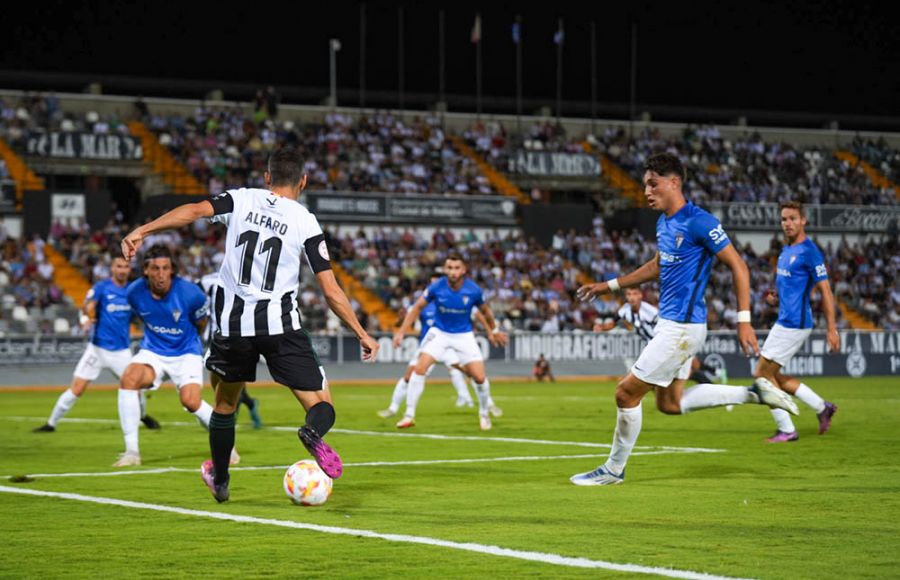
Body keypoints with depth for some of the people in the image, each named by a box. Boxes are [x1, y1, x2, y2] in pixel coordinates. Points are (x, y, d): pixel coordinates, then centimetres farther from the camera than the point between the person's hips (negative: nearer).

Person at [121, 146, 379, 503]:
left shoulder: (241, 199, 7)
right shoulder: (306, 222, 3)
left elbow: (195, 210, -13)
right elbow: (331, 291, 0)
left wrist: (142, 231, -14)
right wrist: (362, 334, 8)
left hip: (233, 322, 2)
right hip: (281, 323, -2)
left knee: (225, 403, 25)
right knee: (322, 405, 1)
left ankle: (219, 480, 36)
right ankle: (314, 433, -35)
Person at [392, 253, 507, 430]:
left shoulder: (473, 290, -17)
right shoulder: (436, 287, -18)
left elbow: (485, 310, 4)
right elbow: (418, 307, -4)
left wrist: (494, 330, 18)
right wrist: (401, 331, -8)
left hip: (464, 335, 0)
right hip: (439, 333, 0)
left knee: (479, 377, -8)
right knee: (419, 368, -18)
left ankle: (484, 414, 20)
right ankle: (409, 415, -8)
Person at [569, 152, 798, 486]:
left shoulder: (698, 222, -17)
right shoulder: (664, 223, 10)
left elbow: (738, 267, -16)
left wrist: (744, 321, -20)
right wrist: (610, 286, 26)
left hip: (682, 327, -10)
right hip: (669, 323, 10)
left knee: (627, 393, -4)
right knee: (670, 404, 16)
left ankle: (614, 469, 12)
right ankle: (754, 393, 19)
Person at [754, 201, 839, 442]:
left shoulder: (809, 251, -14)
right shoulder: (786, 250, 14)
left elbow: (825, 291, -15)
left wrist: (832, 329, -18)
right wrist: (775, 297, 6)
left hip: (793, 323, -10)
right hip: (784, 321, 10)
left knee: (762, 373, -7)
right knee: (771, 375, 14)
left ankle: (787, 430, 1)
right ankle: (822, 407, 22)